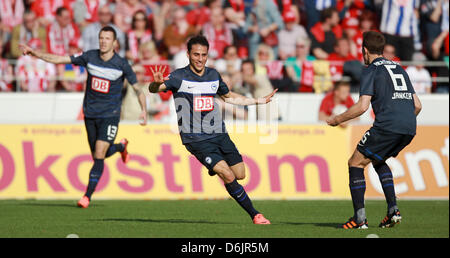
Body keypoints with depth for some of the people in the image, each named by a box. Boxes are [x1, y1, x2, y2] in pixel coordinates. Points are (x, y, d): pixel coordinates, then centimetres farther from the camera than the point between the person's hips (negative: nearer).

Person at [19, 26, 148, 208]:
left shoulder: (122, 65, -10)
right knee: (98, 156, 12)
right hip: (90, 114, 4)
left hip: (110, 116, -4)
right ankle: (121, 146, 44)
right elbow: (59, 59, -1)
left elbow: (137, 88, -2)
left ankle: (88, 195, -6)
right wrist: (35, 53, -11)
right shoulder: (89, 57, -3)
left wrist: (144, 111, -16)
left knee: (99, 156, -14)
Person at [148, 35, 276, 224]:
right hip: (196, 138, -6)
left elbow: (229, 97, 27)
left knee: (240, 174, 2)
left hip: (218, 133, 6)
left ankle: (215, 168, 34)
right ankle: (254, 215, -5)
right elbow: (154, 89, -22)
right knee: (228, 176, -17)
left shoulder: (213, 75, 10)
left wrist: (260, 101, 28)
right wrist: (156, 83, -47)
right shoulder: (180, 77, -8)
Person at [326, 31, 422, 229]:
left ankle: (359, 218, -5)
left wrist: (338, 119, 3)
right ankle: (393, 210, 14)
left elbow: (362, 106, -9)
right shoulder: (398, 68, 24)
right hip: (409, 129, 8)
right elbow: (417, 105, 21)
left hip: (387, 126, -8)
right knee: (378, 161, 28)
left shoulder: (371, 70, 2)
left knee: (356, 163, 4)